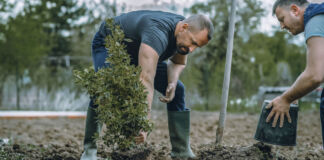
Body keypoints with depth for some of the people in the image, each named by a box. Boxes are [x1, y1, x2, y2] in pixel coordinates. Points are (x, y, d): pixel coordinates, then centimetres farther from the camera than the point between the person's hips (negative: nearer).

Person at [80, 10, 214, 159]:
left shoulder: (185, 34, -17)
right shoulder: (157, 34, -44)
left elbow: (179, 62, 3)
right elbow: (146, 80, -54)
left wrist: (172, 82, -20)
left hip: (138, 51, 7)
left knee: (177, 91, -6)